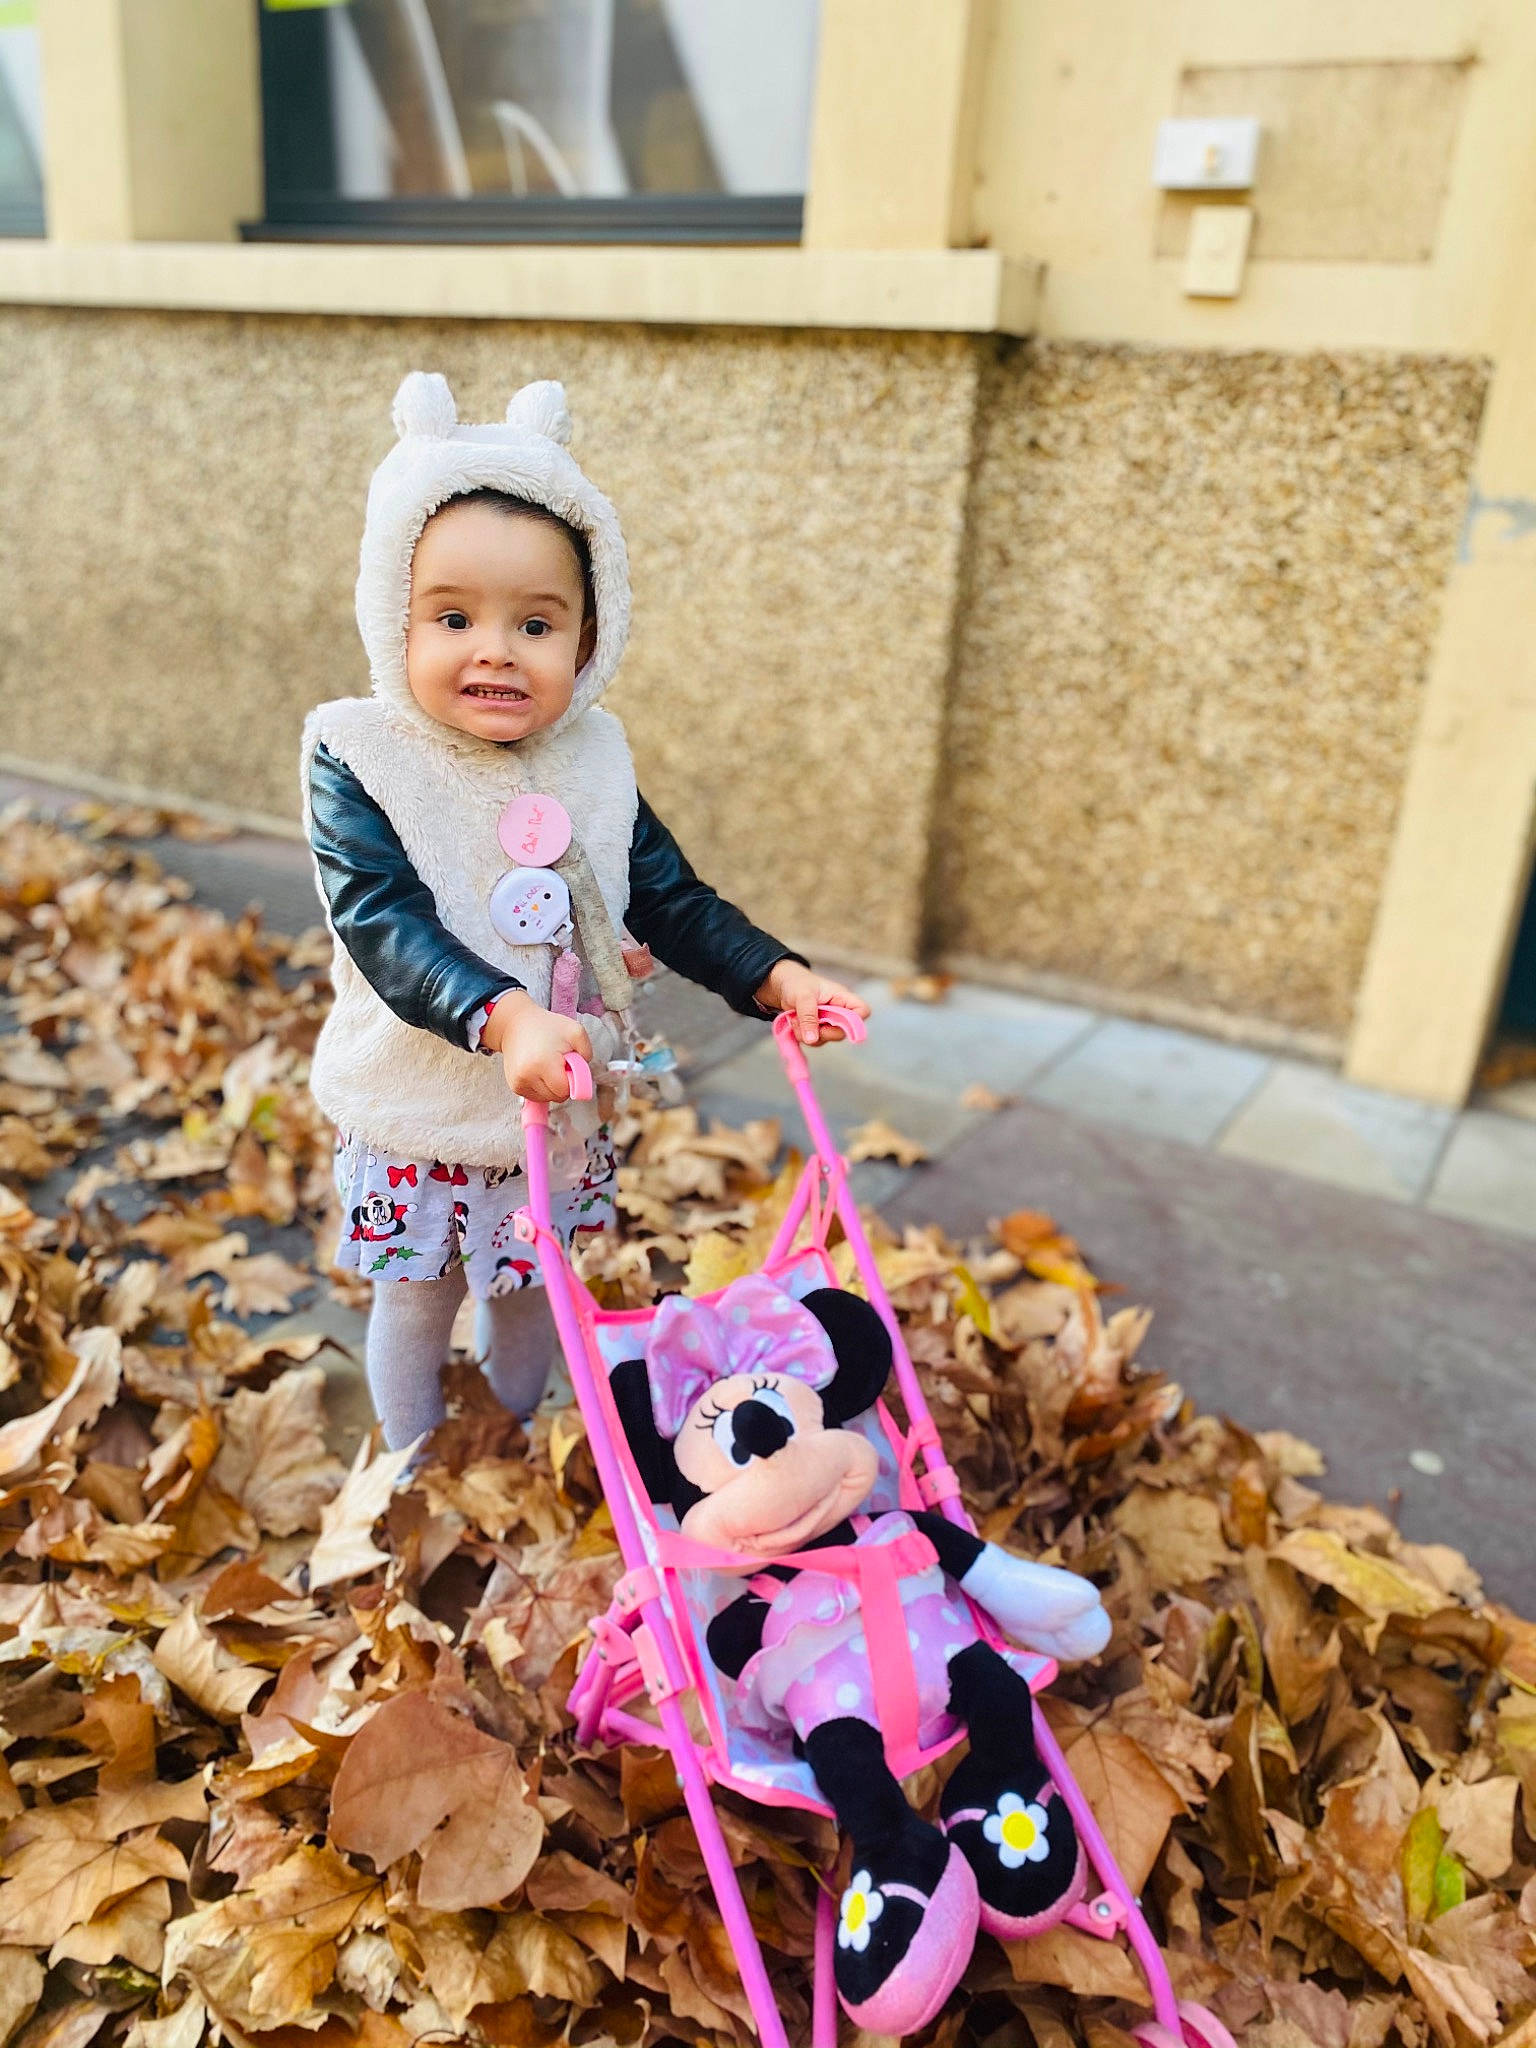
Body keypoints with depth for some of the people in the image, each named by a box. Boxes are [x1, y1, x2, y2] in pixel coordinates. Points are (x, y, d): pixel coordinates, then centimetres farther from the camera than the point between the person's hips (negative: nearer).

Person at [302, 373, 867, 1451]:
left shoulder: (593, 759, -5)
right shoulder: (357, 758, -18)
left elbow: (672, 899, 0)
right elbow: (385, 923, -29)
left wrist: (775, 975, -14)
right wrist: (505, 1017, -45)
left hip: (561, 1113, 3)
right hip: (417, 1113, -3)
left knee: (533, 1290, 22)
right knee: (415, 1299, 17)